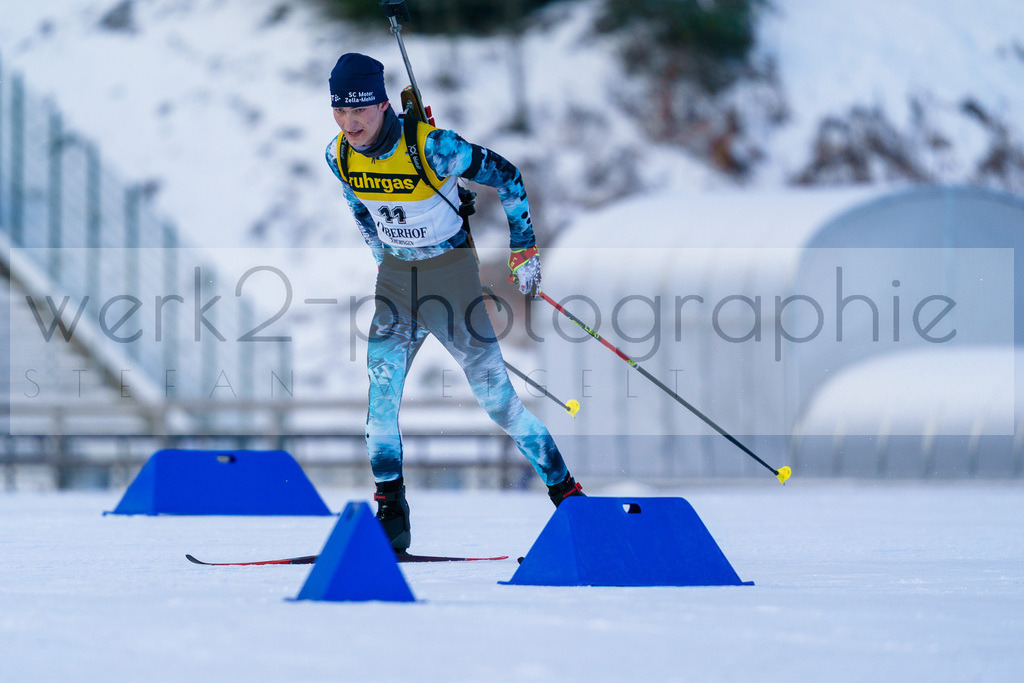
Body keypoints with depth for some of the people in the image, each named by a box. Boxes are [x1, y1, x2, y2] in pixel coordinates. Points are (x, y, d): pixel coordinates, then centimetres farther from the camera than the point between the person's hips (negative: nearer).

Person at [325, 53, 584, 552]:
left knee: (494, 390, -3)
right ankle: (391, 512, -3)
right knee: (379, 384, -10)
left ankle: (563, 488, 11)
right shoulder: (340, 156, -7)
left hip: (452, 270, -4)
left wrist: (524, 250, -7)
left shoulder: (433, 148, -25)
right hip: (395, 276, 5)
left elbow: (507, 177, -12)